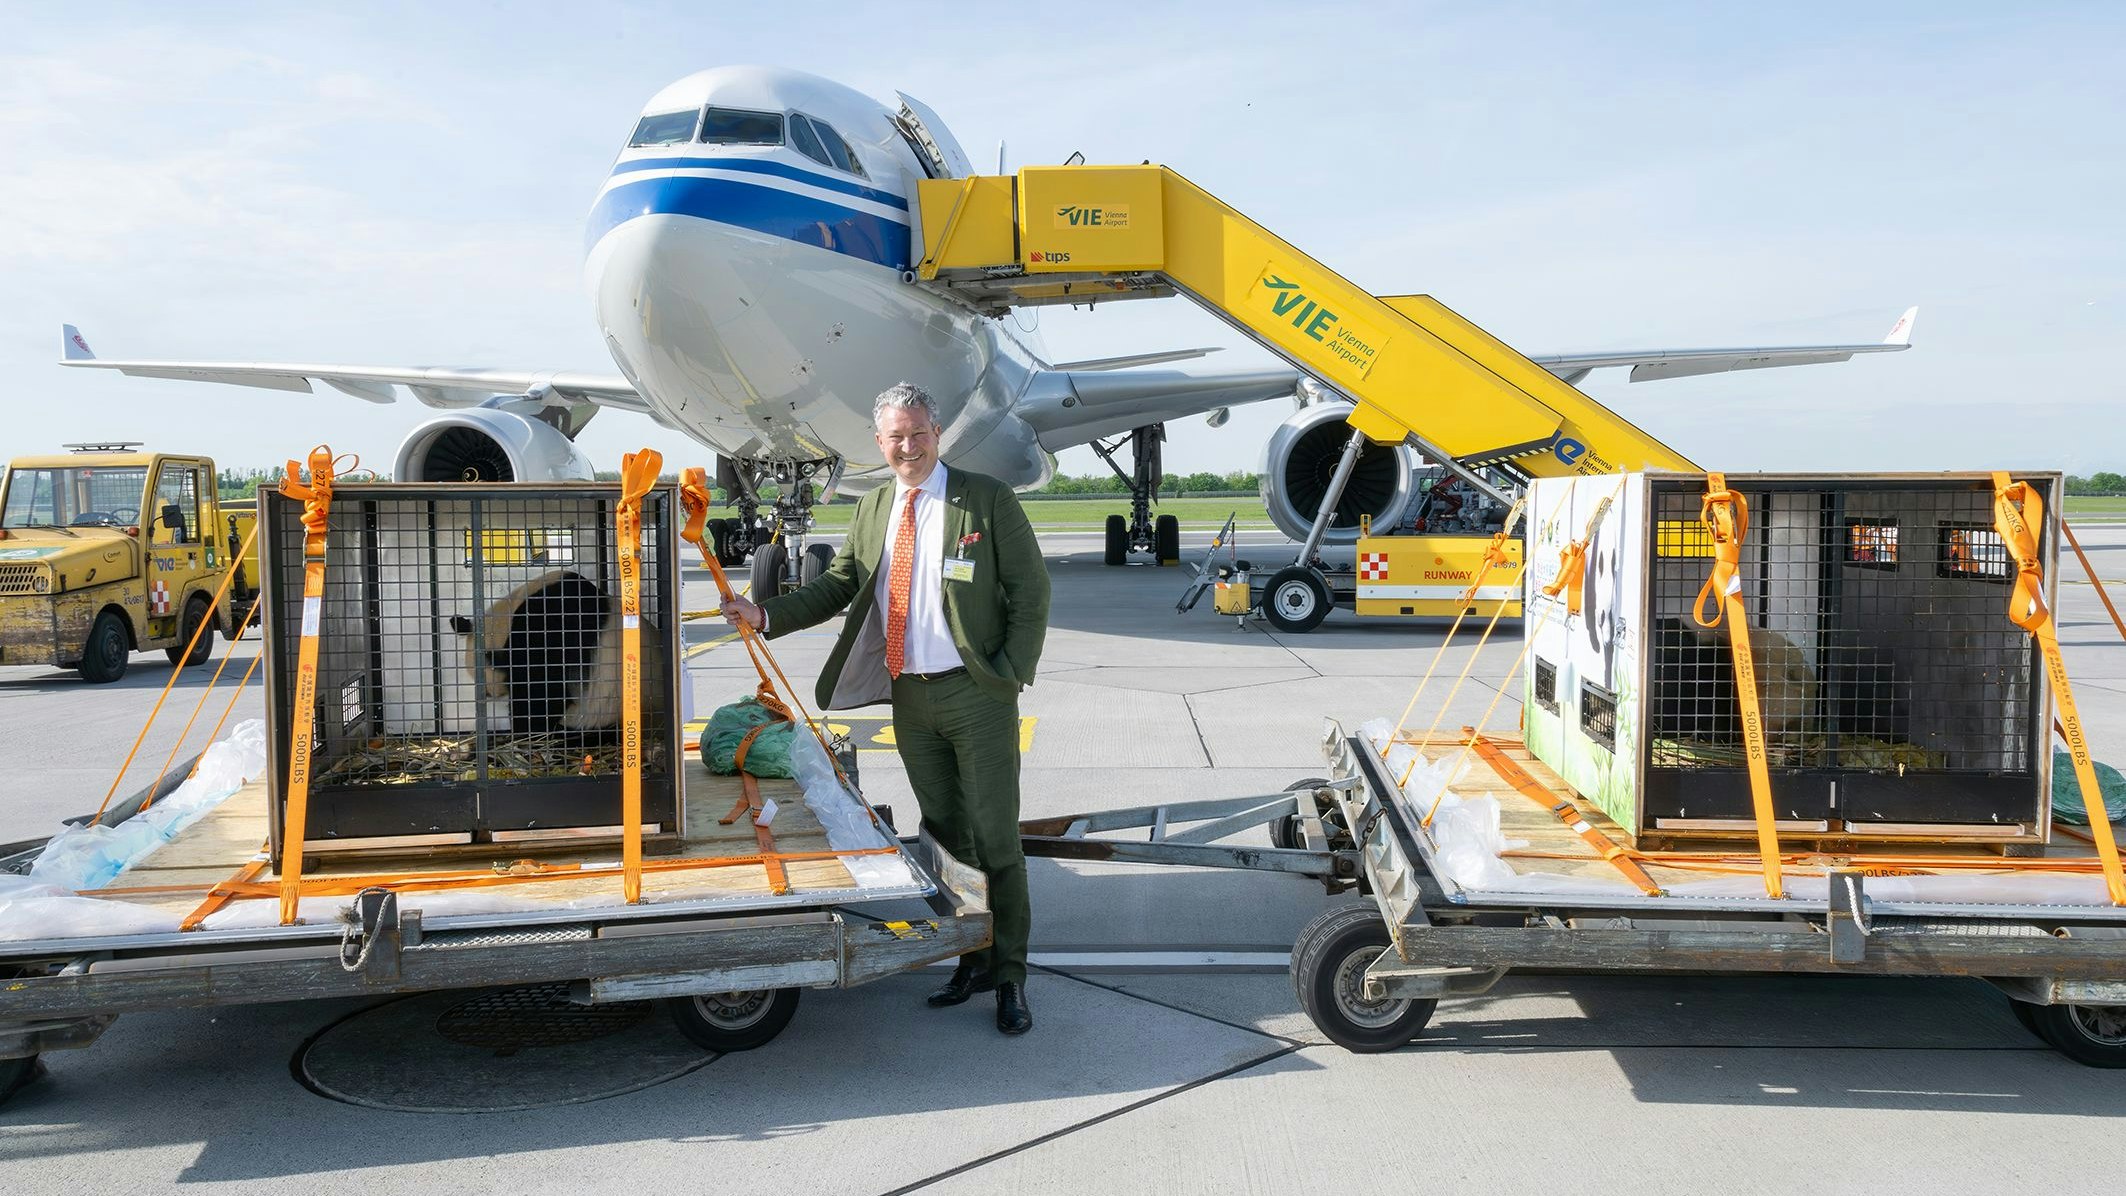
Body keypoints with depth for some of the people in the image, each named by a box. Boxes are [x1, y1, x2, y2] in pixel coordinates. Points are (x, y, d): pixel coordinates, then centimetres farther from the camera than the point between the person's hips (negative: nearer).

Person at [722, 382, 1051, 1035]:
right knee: (944, 833, 13)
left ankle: (1010, 976, 11)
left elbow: (1030, 590, -4)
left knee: (994, 837, -1)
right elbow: (837, 585, 9)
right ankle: (973, 959, 26)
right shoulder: (871, 510, 11)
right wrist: (766, 613, -5)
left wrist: (1011, 674, -10)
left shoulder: (988, 499, -4)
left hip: (976, 694, -5)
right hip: (908, 696, 5)